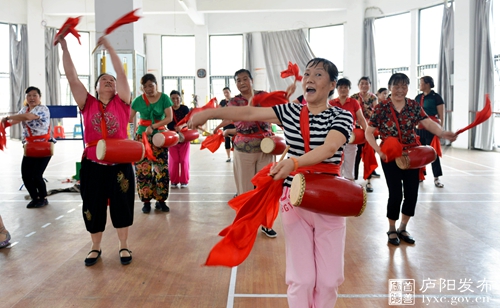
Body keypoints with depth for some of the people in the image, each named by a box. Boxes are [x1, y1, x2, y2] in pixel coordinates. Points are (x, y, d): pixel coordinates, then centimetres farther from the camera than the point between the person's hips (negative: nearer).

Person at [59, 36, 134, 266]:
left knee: (121, 205, 9)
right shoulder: (88, 104, 3)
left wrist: (108, 46, -8)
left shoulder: (122, 103, 1)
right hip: (92, 165, 1)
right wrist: (64, 48, -9)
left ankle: (124, 246, 26)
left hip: (120, 163, -1)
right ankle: (96, 247, 29)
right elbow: (71, 77, -3)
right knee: (93, 207, 10)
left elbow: (121, 72, -7)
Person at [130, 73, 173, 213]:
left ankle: (161, 200, 9)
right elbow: (129, 118, 4)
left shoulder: (164, 98, -2)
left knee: (161, 168, -2)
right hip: (142, 136, 0)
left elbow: (169, 118, -9)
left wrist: (153, 126, -19)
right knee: (143, 169, -3)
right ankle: (146, 201, 7)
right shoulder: (138, 100, 0)